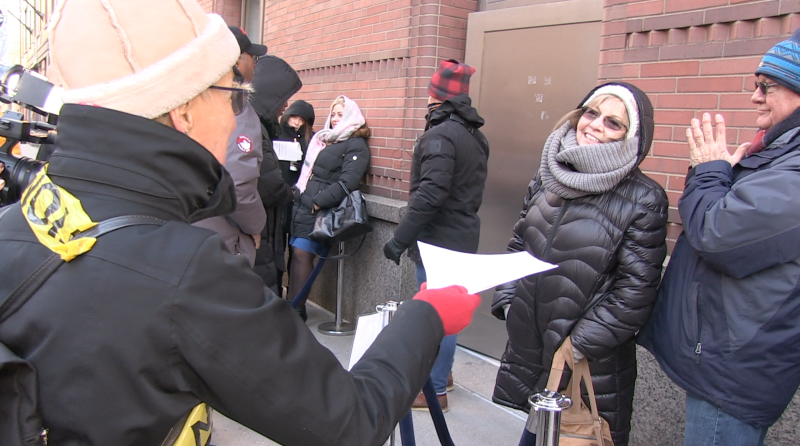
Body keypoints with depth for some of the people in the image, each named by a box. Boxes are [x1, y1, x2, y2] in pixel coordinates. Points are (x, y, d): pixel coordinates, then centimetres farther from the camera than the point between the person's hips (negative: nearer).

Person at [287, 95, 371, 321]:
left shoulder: (356, 145, -4)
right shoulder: (323, 139, 21)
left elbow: (347, 182, -16)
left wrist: (318, 201, -20)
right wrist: (297, 191, 12)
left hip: (319, 210, -7)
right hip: (302, 205, 7)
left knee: (301, 253, -10)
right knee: (295, 252, 5)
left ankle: (296, 309, -2)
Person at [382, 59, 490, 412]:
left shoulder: (440, 135, -17)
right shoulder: (475, 136, 12)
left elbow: (429, 196, -25)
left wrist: (399, 240, -22)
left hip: (439, 240, -9)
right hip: (462, 236, 9)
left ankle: (435, 390, 10)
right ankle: (440, 372, 35)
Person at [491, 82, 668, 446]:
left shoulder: (643, 199, -11)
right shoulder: (548, 178, 6)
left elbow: (636, 286, -14)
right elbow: (518, 244, 13)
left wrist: (584, 342, -14)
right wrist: (506, 301, 5)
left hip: (591, 361, -5)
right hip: (527, 344, 5)